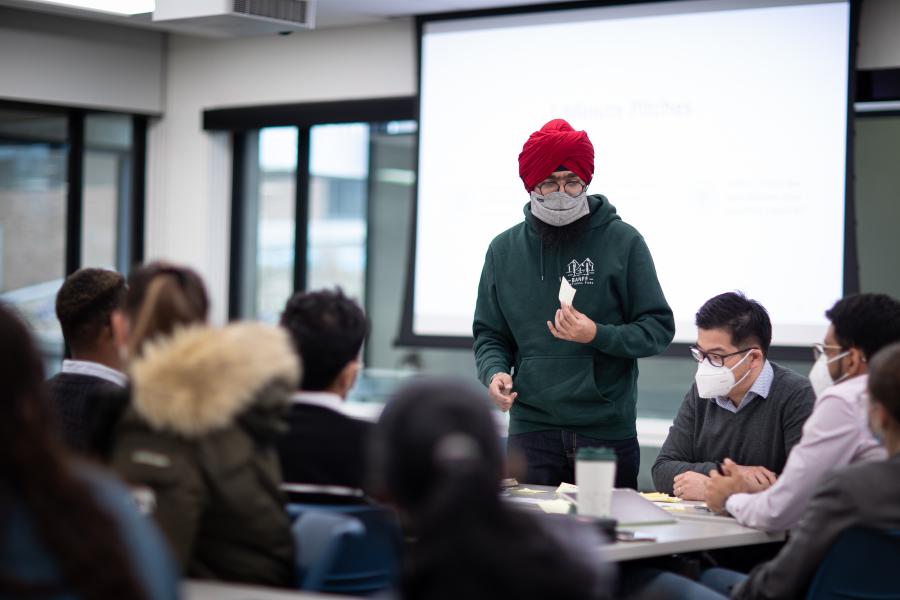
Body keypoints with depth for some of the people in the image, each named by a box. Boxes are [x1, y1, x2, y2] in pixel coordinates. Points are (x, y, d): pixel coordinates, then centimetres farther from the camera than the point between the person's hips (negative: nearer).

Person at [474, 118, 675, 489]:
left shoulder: (622, 241, 0)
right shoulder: (504, 249, 9)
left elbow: (659, 329, 0)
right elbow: (489, 334, 15)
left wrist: (597, 336, -16)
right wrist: (494, 372, -6)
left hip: (608, 431, -2)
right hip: (531, 428, 2)